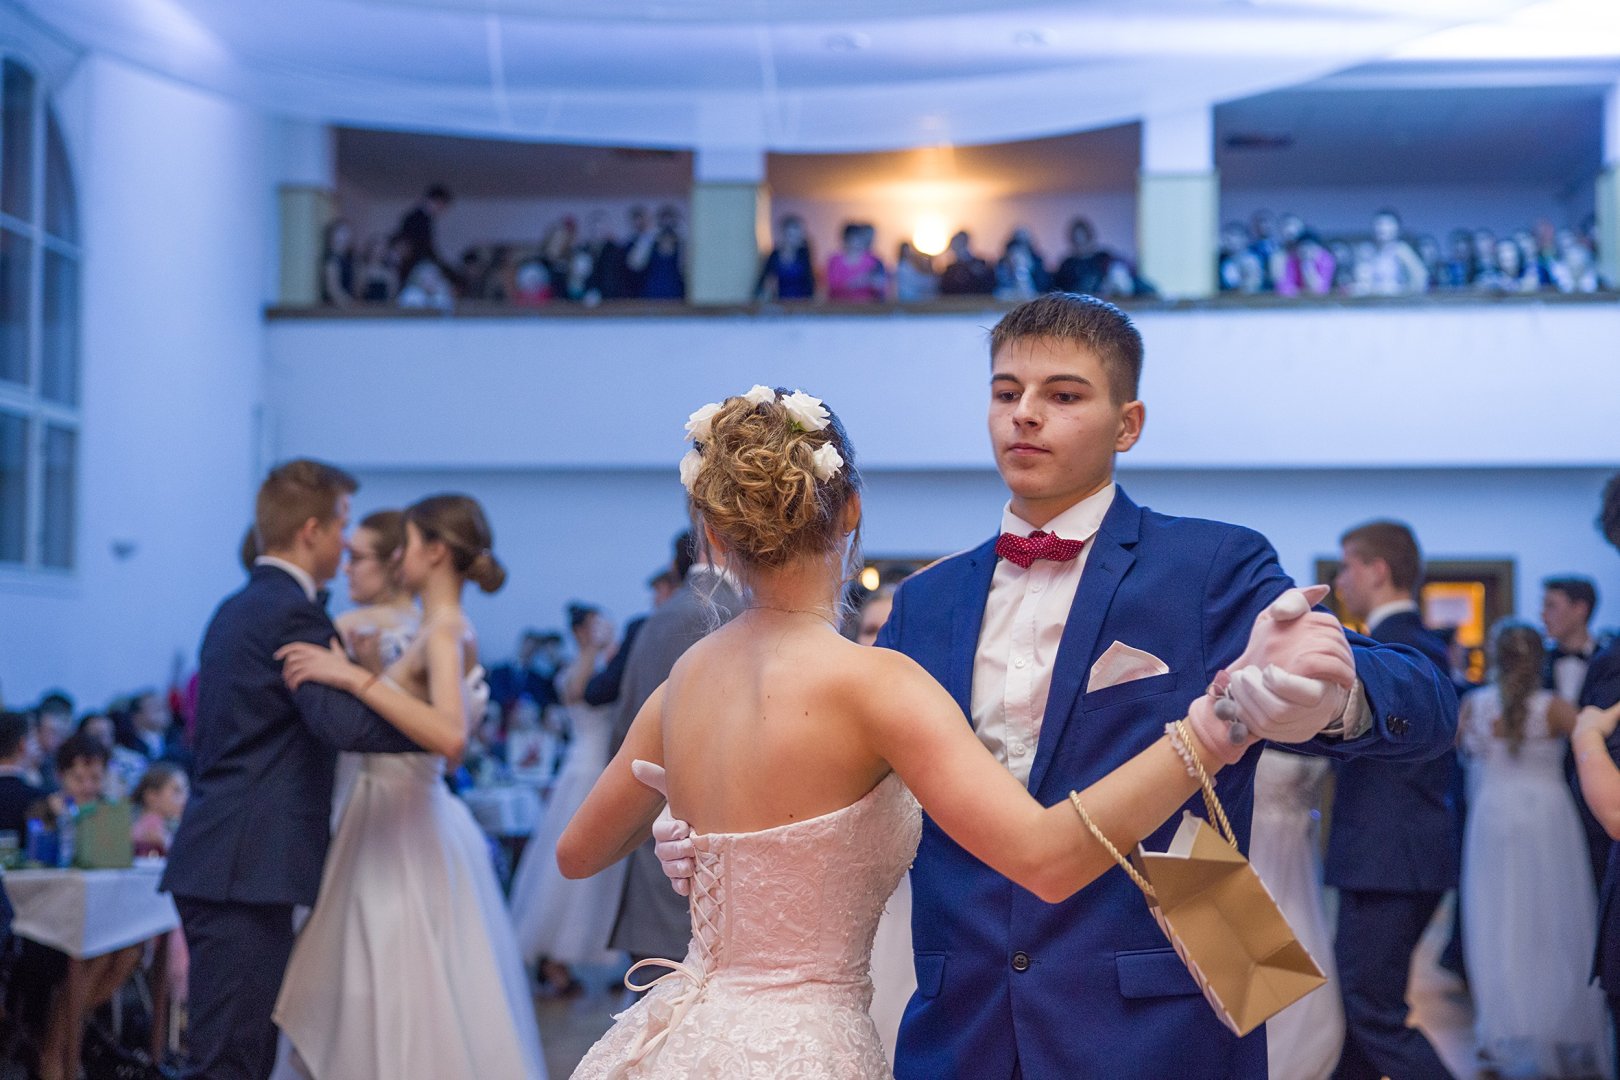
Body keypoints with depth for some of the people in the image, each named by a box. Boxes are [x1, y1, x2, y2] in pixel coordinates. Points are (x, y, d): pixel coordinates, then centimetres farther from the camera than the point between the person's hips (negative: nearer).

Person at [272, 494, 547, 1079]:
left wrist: (355, 678, -32)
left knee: (412, 1009, -2)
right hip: (391, 820, 9)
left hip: (408, 828, -9)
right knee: (388, 1008, 15)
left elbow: (450, 735, -33)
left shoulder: (447, 632, -16)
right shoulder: (440, 630, 12)